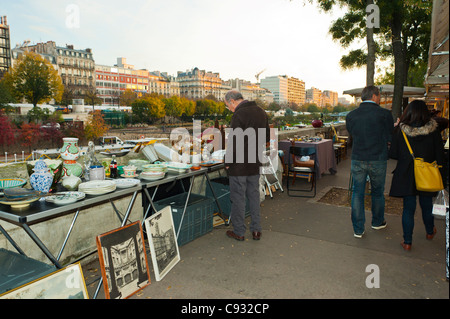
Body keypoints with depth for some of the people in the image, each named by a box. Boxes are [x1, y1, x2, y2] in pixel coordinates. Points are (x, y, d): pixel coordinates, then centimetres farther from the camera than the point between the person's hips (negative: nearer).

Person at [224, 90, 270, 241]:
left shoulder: (239, 115, -18)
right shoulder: (261, 112, 9)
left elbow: (233, 142, -21)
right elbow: (267, 138, 16)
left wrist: (228, 162, -11)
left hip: (239, 165, -7)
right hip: (255, 164, 8)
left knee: (238, 198, 5)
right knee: (254, 195, 16)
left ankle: (239, 232, 17)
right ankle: (256, 230, 23)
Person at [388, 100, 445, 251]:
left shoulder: (400, 131, -12)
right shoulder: (434, 130, -9)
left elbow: (393, 154, -7)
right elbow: (440, 155, -3)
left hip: (406, 176, -1)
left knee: (408, 208, 8)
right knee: (427, 205, 21)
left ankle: (407, 242, 14)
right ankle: (430, 232, 45)